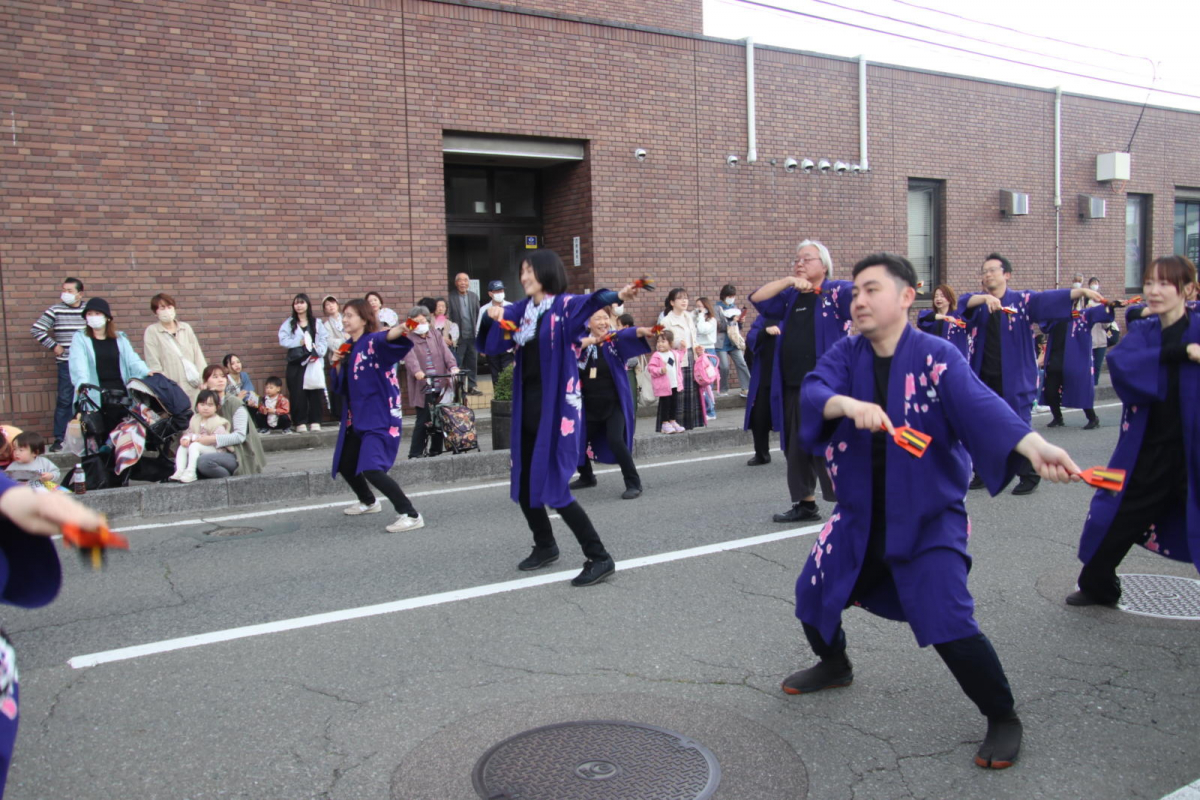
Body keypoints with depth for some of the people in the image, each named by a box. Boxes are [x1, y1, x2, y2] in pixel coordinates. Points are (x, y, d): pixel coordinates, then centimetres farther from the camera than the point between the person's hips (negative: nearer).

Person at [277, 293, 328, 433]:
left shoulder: (316, 323, 12)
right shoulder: (288, 323, 9)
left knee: (315, 392, -1)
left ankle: (315, 422, 6)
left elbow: (324, 341, 3)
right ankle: (300, 423, 1)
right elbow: (283, 340, -4)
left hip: (314, 362, 1)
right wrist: (299, 342, -14)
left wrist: (318, 351, -14)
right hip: (296, 363, -1)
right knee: (298, 393, -3)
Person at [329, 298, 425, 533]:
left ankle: (411, 515, -17)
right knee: (345, 465, 23)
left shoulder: (374, 342, -13)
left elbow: (386, 337, -39)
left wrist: (400, 330, -62)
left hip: (379, 418, -9)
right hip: (355, 417, 9)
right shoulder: (348, 346, 10)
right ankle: (369, 502, 49)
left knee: (371, 469, -24)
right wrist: (337, 364, -3)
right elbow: (340, 386, 16)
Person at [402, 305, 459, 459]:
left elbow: (446, 352, 0)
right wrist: (417, 371, -36)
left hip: (441, 386, 4)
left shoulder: (436, 335, 13)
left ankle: (436, 451, 21)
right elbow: (410, 357, -17)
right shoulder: (409, 340, 0)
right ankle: (415, 454, 1)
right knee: (423, 421, -7)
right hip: (422, 388, -4)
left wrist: (453, 366, -18)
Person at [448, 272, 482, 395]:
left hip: (472, 336, 4)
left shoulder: (474, 296, 9)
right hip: (459, 337, -4)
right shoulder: (451, 297, -6)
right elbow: (449, 317, -8)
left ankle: (471, 386, 19)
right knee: (456, 363, 0)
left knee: (472, 362, 10)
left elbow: (478, 315, 11)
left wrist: (478, 332, 3)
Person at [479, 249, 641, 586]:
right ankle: (545, 546, 35)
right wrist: (494, 316, -12)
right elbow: (493, 344, 9)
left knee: (554, 487, -9)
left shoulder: (564, 305, -10)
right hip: (526, 407, 8)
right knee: (523, 486, 14)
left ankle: (599, 557, 2)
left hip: (556, 408, -7)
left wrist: (616, 296, -52)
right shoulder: (521, 310, 11)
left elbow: (589, 303, -31)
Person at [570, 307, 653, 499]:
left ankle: (633, 483, -6)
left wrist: (641, 331, -52)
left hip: (615, 404, -4)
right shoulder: (584, 341, -1)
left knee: (615, 440, -21)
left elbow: (628, 334, -31)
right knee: (578, 440, 13)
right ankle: (587, 477, 42)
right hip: (590, 406, 4)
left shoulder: (615, 340, -9)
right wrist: (591, 340, -37)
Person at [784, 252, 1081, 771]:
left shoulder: (937, 357, -14)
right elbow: (812, 389, -20)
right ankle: (834, 666, 46)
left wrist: (1032, 444, -49)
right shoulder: (846, 354, -2)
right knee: (813, 593, 14)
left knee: (949, 625, -15)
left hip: (929, 517, -5)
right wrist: (846, 403, -43)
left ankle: (1002, 718, 11)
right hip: (860, 511, 5)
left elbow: (978, 404, -30)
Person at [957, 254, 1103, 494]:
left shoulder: (1022, 301, -1)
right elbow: (965, 301, -14)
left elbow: (1049, 298, -13)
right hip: (983, 378, 4)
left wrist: (1081, 291, -28)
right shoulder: (978, 302, 6)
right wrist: (986, 297, -34)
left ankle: (1029, 476, 14)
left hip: (1014, 378, -3)